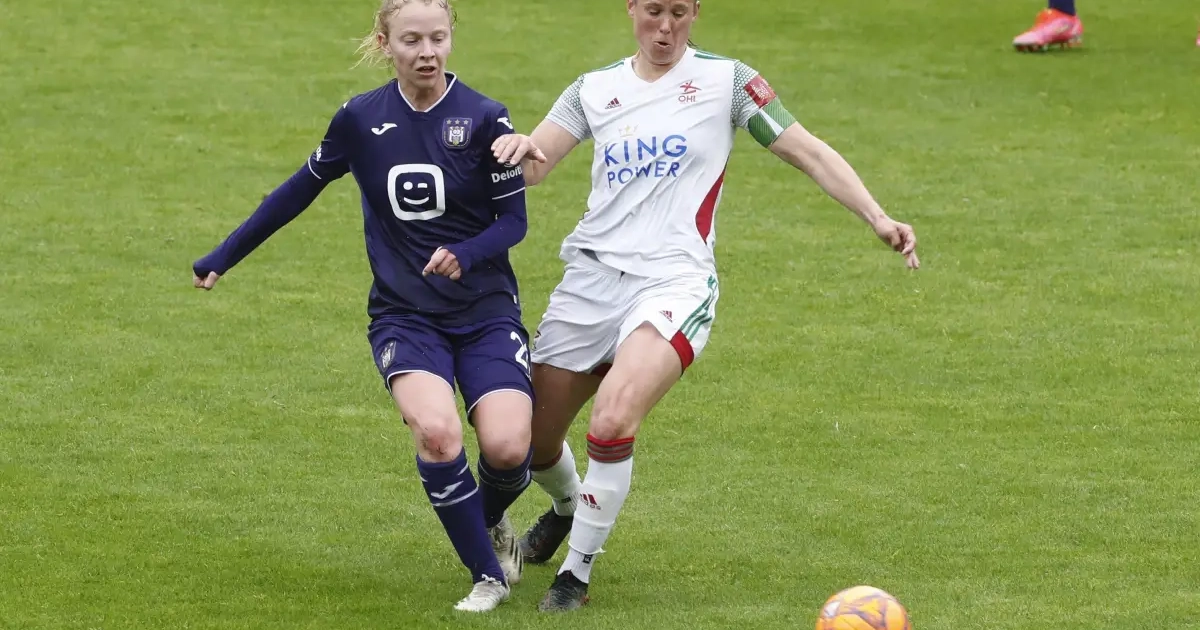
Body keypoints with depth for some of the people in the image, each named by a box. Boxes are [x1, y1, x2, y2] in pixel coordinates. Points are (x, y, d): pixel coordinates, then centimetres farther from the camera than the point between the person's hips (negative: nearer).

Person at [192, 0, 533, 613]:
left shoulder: (484, 118, -9)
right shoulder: (360, 118, -3)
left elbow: (513, 220, -4)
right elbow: (300, 190, 11)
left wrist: (463, 255, -24)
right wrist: (223, 258, 16)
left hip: (486, 310, 0)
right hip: (403, 314, 0)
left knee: (507, 446, -19)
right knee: (435, 430, -28)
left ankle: (490, 518, 19)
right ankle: (488, 574, -10)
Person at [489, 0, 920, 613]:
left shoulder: (725, 80, 3)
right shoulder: (594, 89, 11)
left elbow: (808, 152, 2)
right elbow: (532, 167, 2)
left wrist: (879, 220, -8)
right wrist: (518, 149, -23)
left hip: (673, 281, -4)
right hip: (591, 276, 4)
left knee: (612, 420, -29)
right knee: (530, 439, 8)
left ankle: (576, 572, -11)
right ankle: (568, 507, 45)